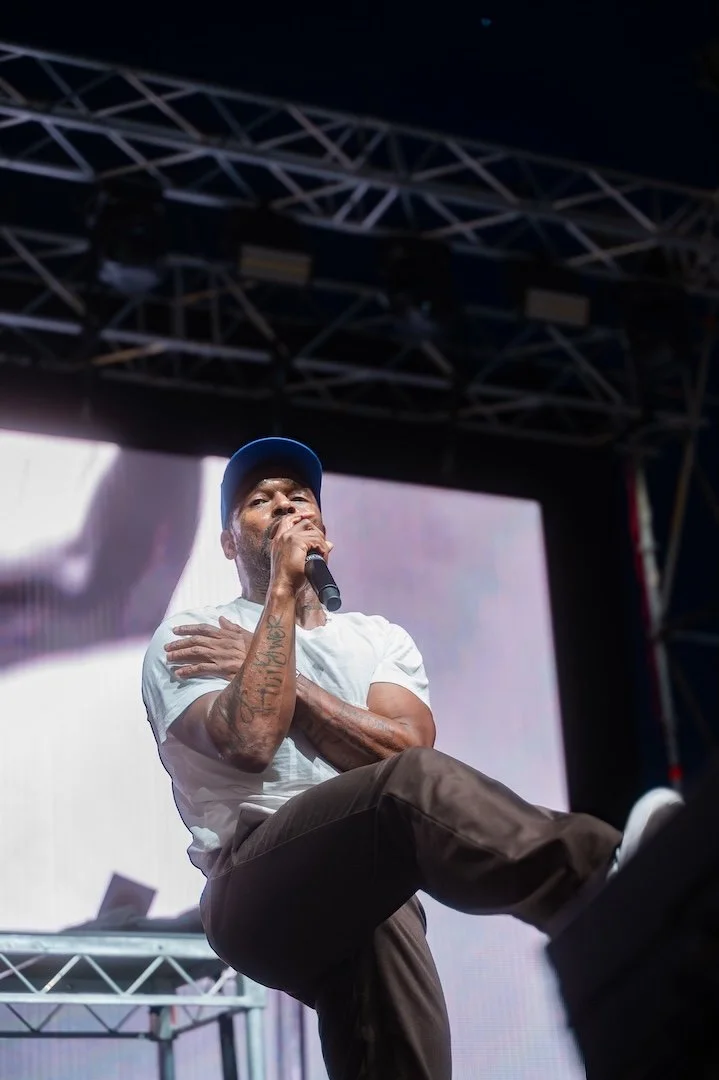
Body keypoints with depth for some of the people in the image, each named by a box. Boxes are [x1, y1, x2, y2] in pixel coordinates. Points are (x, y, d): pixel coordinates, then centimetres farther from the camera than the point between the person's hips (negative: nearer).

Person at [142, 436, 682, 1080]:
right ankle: (616, 891, -52)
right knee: (411, 787, -32)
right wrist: (283, 590, -3)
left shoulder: (381, 638, 23)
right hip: (258, 887, -4)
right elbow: (251, 741, -10)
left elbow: (407, 748, 2)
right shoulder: (187, 641, 12)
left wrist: (280, 678, 2)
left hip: (366, 884, 4)